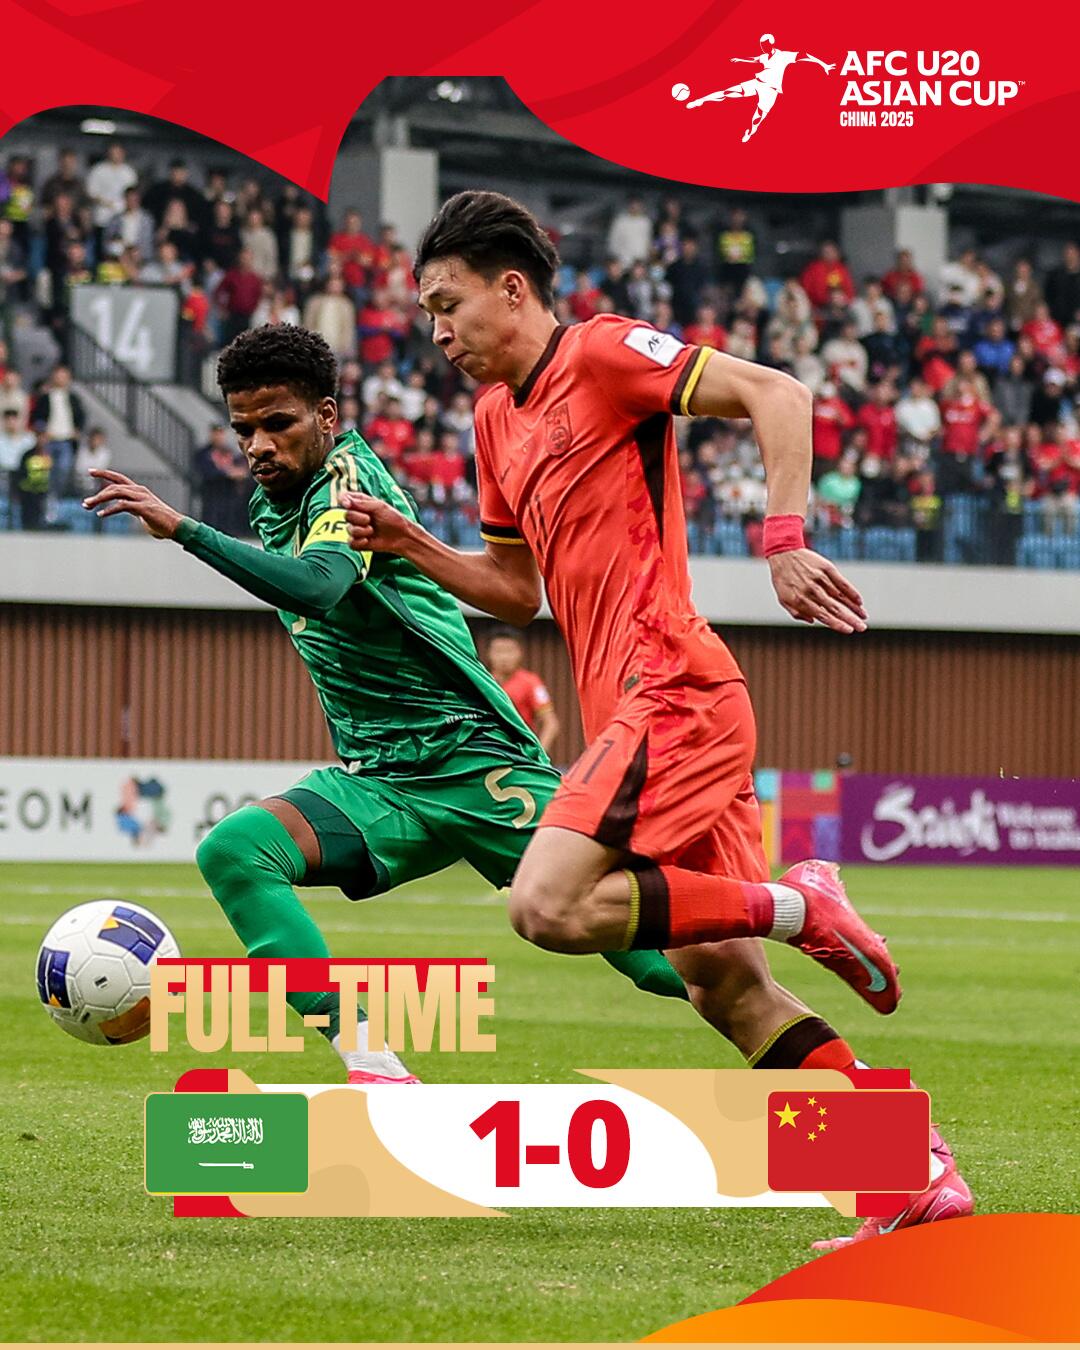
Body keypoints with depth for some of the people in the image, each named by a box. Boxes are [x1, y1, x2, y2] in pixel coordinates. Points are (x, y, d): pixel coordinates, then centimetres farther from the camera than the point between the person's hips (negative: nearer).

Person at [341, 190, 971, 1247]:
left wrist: (784, 540, -20)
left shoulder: (602, 353, -4)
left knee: (548, 905, -21)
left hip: (668, 693, -9)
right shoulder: (496, 416, 20)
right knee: (720, 978, 4)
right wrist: (409, 545, 14)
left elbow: (775, 395, -11)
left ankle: (799, 907, -9)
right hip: (631, 711, 9)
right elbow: (518, 590, 28)